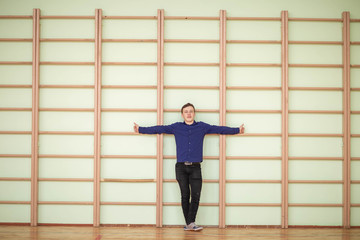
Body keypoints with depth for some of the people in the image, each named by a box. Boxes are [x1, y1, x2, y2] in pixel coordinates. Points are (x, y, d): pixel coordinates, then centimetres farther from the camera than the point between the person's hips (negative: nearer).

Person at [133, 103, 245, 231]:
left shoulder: (202, 127, 11)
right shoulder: (176, 127, 10)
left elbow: (220, 129, 14)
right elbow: (159, 129, 11)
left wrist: (237, 130, 15)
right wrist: (141, 129, 9)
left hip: (195, 167, 0)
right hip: (181, 167, 0)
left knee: (196, 196, -9)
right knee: (185, 196, 2)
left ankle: (191, 223, -2)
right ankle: (189, 224, 7)